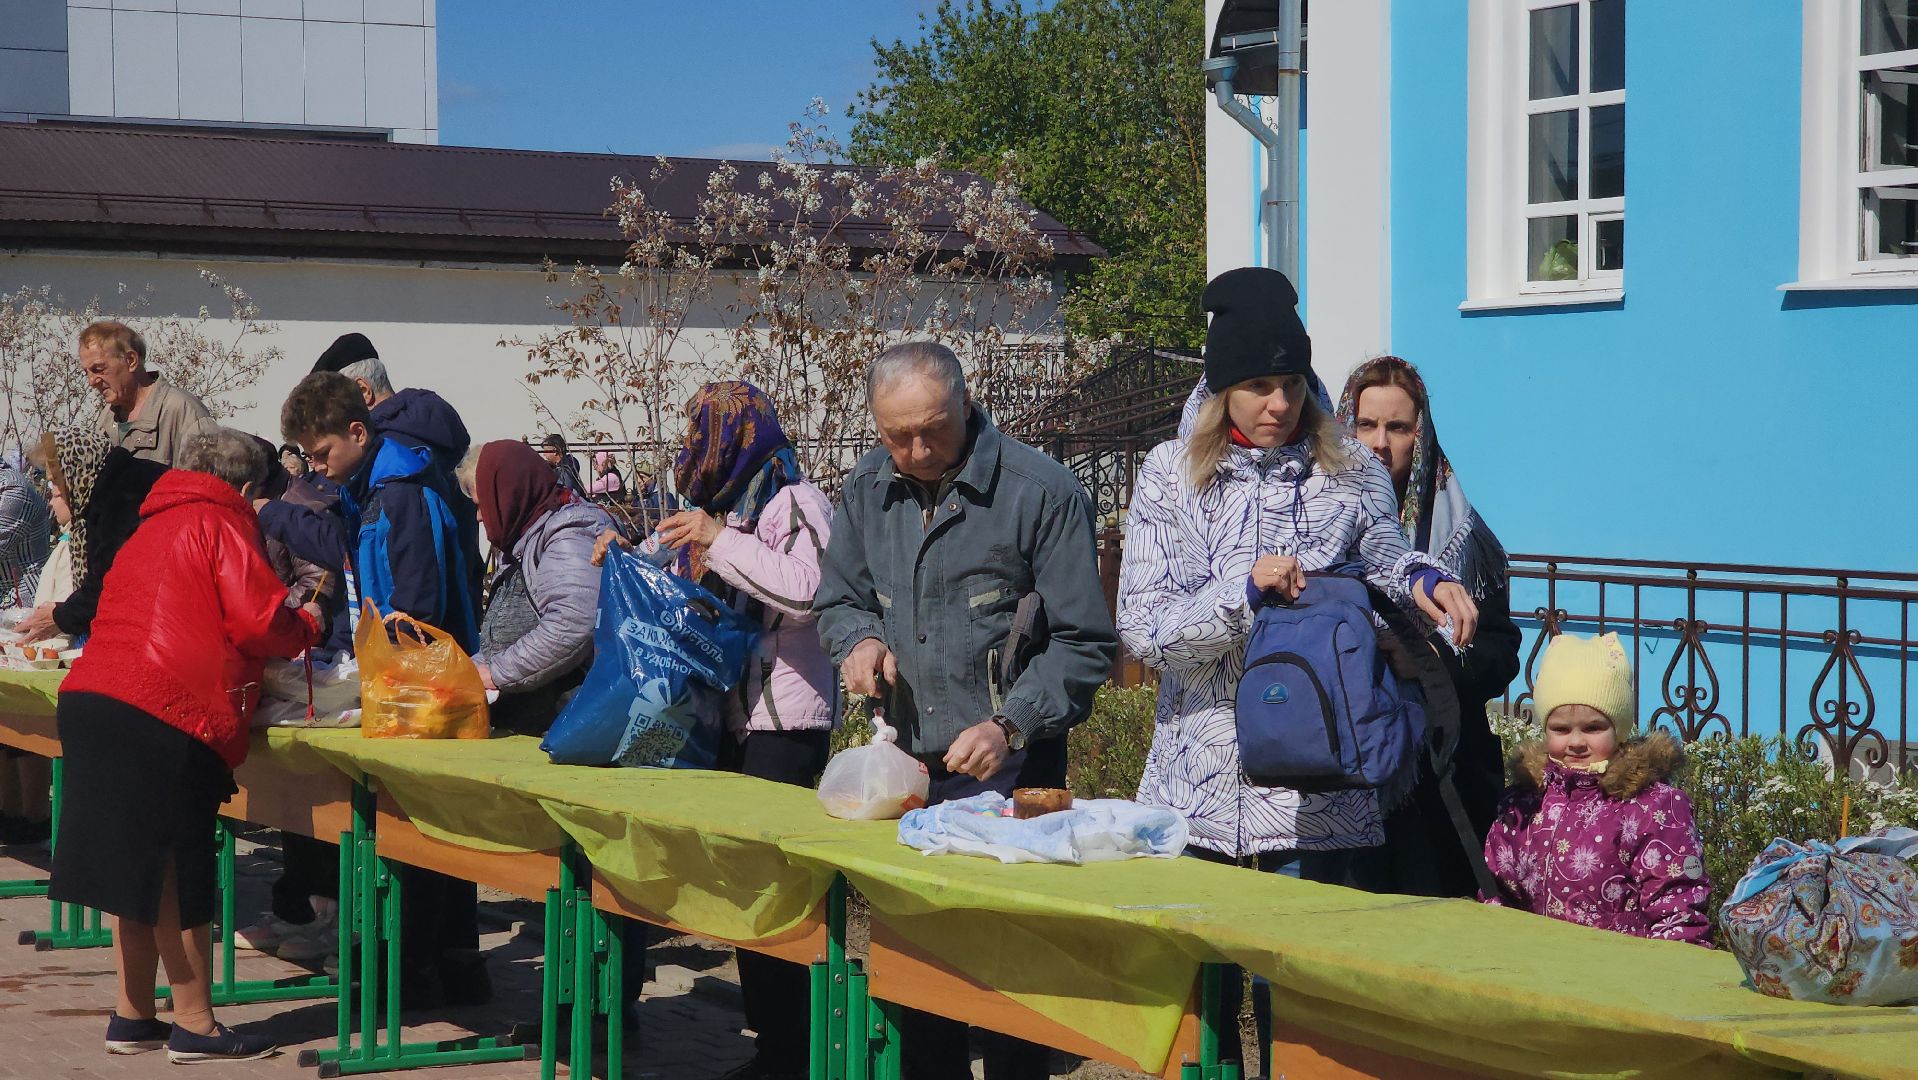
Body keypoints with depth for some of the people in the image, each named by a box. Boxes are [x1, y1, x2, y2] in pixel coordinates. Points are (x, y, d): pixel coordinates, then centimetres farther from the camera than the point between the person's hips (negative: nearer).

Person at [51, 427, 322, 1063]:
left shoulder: (152, 529, 27)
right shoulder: (221, 522, 2)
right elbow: (257, 620, -9)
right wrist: (306, 626, 11)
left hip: (90, 701, 8)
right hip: (165, 716, -8)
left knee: (142, 871, 15)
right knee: (177, 875, -2)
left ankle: (132, 1016, 20)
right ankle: (195, 1028, 3)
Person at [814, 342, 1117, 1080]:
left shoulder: (1042, 492, -12)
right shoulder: (868, 490, 5)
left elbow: (1084, 644, -11)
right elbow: (837, 599, 18)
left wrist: (1009, 726, -23)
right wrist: (859, 639, -5)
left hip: (1007, 771, -5)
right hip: (905, 768, 5)